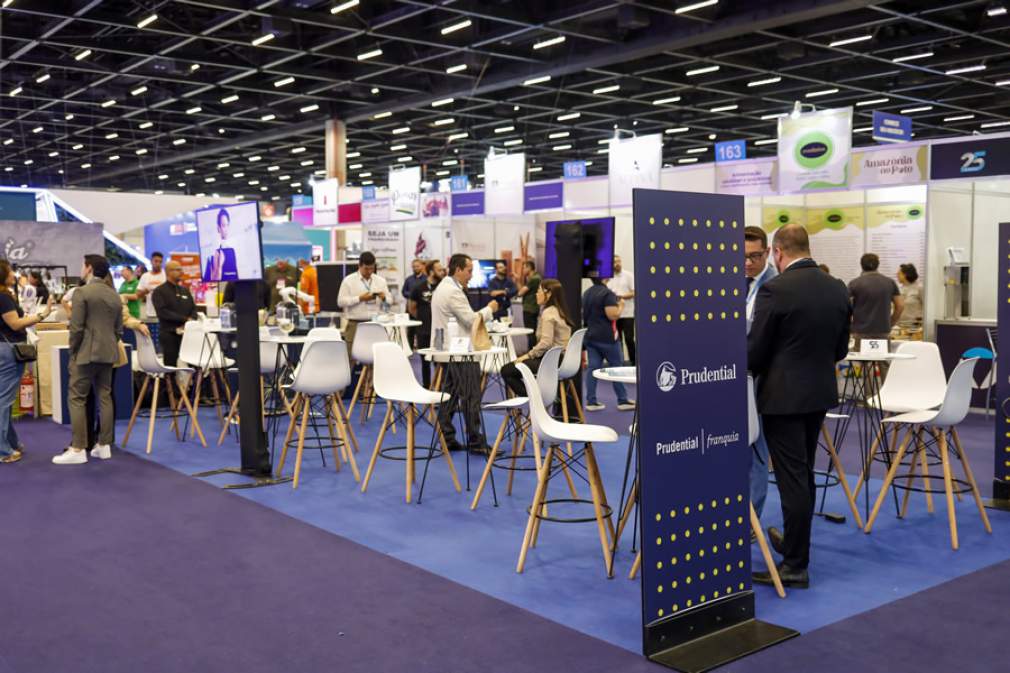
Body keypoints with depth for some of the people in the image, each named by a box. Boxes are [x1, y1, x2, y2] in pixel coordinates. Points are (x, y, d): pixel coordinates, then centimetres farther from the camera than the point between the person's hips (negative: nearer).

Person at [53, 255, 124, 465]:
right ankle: (104, 445, 12)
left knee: (77, 400, -3)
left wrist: (73, 353, -3)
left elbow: (76, 328, -13)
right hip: (108, 354, 7)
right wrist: (110, 346, 19)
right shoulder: (115, 295, 12)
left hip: (86, 353, -7)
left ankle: (78, 449, -4)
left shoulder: (82, 292, -10)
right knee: (105, 397, 10)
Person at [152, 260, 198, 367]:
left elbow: (194, 309, 16)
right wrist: (185, 319, -15)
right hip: (169, 334, -4)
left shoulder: (185, 290, 19)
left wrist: (190, 321, -7)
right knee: (170, 365, -5)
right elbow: (162, 312, -12)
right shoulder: (159, 291, 1)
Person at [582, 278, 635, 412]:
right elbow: (613, 315, -21)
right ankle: (623, 400, 9)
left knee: (593, 367, 5)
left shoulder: (586, 293, 11)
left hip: (590, 336, 7)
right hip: (606, 337, -7)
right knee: (617, 367, 4)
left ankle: (591, 401, 3)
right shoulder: (607, 294, -15)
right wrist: (621, 306, -5)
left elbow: (583, 314, 21)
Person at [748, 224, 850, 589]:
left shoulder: (775, 289, -16)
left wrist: (751, 371, 8)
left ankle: (796, 565, 3)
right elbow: (840, 348, 11)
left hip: (784, 395, -7)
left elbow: (755, 350, -13)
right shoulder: (837, 288, 4)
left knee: (792, 478, -3)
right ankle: (796, 542, 34)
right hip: (820, 391, 7)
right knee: (803, 473, 19)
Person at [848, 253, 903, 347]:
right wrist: (891, 323, 16)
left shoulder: (855, 283, -3)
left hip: (861, 332, -3)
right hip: (883, 332, 3)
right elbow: (900, 305, 7)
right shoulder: (890, 283, 7)